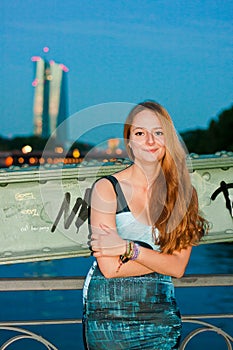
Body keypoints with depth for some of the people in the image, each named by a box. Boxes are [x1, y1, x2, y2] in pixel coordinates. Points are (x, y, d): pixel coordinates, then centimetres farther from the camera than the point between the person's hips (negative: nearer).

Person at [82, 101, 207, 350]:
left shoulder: (182, 192, 4)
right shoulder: (106, 188, -6)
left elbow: (178, 268, -4)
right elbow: (109, 268, -13)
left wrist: (129, 249, -15)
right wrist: (162, 258, -7)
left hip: (160, 310, 3)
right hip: (109, 311, -2)